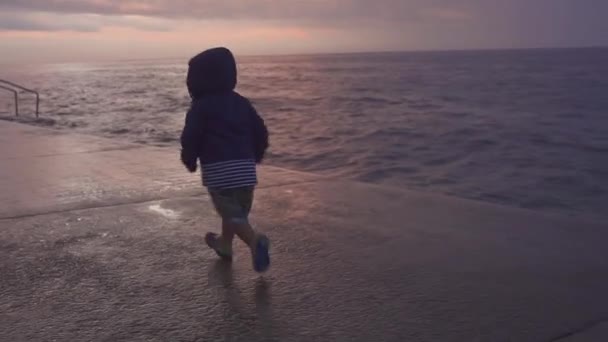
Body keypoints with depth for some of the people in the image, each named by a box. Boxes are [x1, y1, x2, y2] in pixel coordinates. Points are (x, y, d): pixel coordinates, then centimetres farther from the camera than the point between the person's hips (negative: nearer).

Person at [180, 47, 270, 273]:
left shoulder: (200, 106, -3)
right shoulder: (241, 102, 12)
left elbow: (190, 137, -8)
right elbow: (261, 132, 12)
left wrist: (189, 161, 10)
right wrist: (255, 156, 27)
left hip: (217, 170, -6)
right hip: (245, 167, 6)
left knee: (231, 213, -5)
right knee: (237, 210, 23)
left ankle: (256, 241, -27)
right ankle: (224, 244, 39)